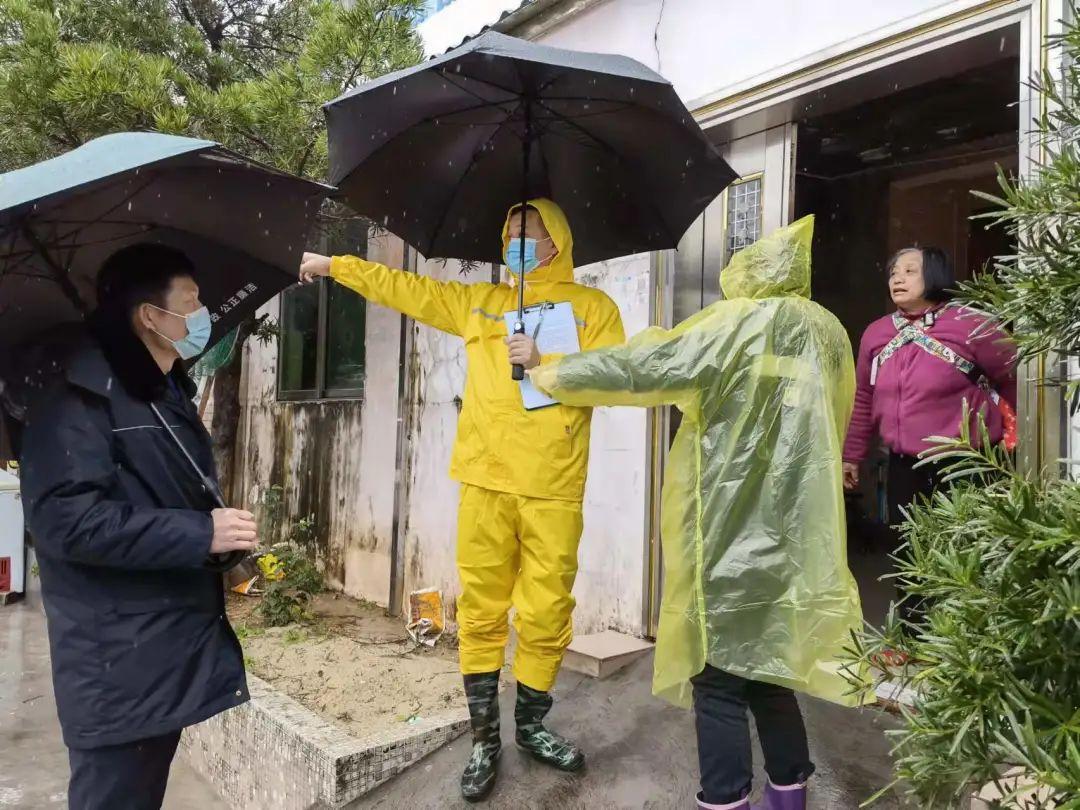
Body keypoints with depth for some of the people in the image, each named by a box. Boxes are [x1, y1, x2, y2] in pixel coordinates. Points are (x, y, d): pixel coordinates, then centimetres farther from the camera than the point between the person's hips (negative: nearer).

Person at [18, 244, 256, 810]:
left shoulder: (166, 391, 15)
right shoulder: (81, 395, -16)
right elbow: (66, 518, -25)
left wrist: (221, 532, 11)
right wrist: (201, 534, -23)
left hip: (173, 643, 9)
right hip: (119, 660, -9)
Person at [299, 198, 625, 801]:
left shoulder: (593, 306, 9)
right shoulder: (479, 302, 18)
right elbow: (407, 289, 20)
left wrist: (544, 361, -12)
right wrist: (335, 265, 21)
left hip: (554, 489, -2)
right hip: (485, 482, 2)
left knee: (546, 613, 4)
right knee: (481, 610, 5)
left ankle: (532, 727, 26)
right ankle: (485, 738, 19)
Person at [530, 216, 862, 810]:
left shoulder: (738, 323, -8)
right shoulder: (829, 334, 12)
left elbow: (648, 364, -10)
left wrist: (560, 376, 1)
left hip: (733, 531, -7)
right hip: (791, 535, 7)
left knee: (720, 679, 0)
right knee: (765, 670, 18)